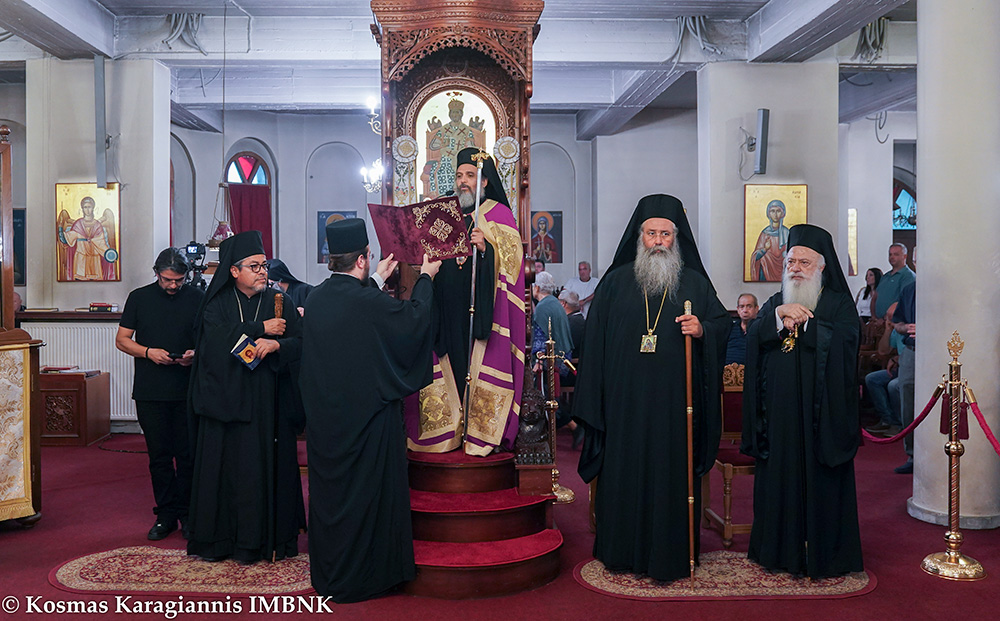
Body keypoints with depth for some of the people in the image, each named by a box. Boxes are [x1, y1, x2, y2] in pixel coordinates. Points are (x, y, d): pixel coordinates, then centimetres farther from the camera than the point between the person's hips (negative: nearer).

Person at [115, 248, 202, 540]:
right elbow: (122, 340, 8)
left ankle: (186, 511, 13)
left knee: (188, 454, 1)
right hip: (150, 392, 1)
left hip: (188, 390, -1)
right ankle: (166, 514, 15)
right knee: (159, 455, 6)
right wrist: (148, 352, -9)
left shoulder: (198, 298, 4)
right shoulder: (139, 297, 7)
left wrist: (196, 354, -12)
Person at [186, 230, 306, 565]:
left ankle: (262, 538, 8)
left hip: (266, 401, 0)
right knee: (222, 464, 2)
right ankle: (219, 538, 12)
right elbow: (218, 336, -12)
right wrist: (261, 329, -14)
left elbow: (300, 342, -1)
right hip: (224, 397, 0)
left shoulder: (280, 301, 8)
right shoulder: (217, 302, 7)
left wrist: (276, 344, -20)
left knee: (263, 465, 0)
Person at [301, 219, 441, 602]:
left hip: (324, 418, 6)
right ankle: (361, 577, 16)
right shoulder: (369, 302, -18)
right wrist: (425, 277, 11)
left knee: (329, 491, 16)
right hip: (366, 416, -6)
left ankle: (326, 575, 28)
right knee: (366, 493, 6)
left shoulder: (315, 299, 0)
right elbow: (413, 316, -5)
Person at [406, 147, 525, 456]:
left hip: (480, 308, -4)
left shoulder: (499, 215, 3)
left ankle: (483, 433, -1)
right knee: (449, 367, 2)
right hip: (447, 309, 4)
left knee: (481, 368, -6)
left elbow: (512, 257, -7)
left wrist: (485, 248, -22)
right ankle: (447, 430, 9)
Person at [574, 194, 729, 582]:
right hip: (625, 401, 0)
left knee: (672, 475, 3)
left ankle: (669, 557, 15)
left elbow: (722, 323, 10)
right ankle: (623, 551, 20)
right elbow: (596, 341, 5)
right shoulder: (616, 282, 6)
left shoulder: (694, 283, 7)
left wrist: (702, 330, -14)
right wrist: (593, 401, 0)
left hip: (675, 402, 0)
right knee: (624, 472, 6)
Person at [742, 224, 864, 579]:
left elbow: (844, 340, -14)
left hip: (821, 413, -3)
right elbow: (752, 337, 0)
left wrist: (801, 322, -9)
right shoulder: (775, 303, 16)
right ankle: (781, 552, 16)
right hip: (780, 415, 3)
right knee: (779, 480, 5)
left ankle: (823, 555, 9)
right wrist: (779, 315, -15)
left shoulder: (839, 304, 5)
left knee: (820, 482, -1)